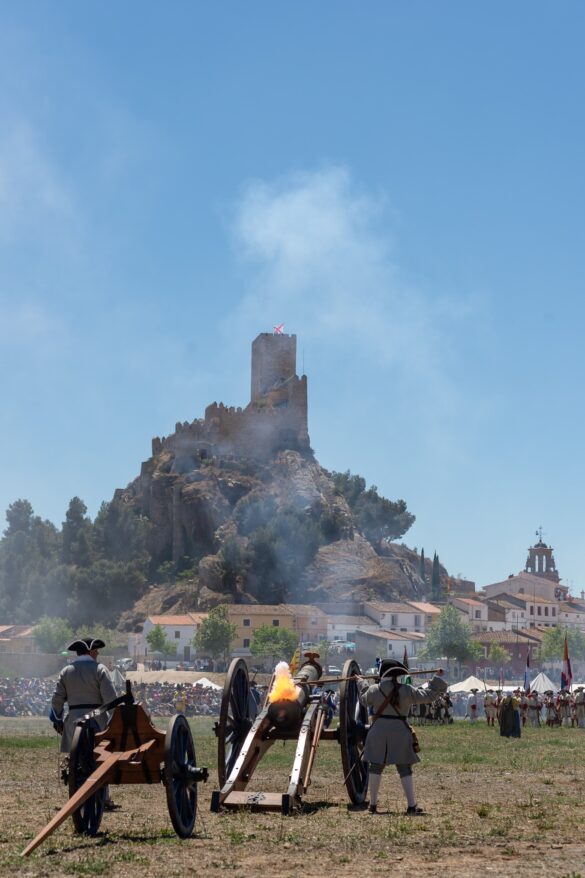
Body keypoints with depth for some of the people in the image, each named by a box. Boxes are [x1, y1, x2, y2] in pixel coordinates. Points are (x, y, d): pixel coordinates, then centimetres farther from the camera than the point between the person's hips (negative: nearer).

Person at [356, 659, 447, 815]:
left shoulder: (374, 690, -2)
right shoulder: (407, 691, -6)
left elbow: (364, 700, 20)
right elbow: (428, 696, 1)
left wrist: (361, 683, 37)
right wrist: (438, 680, 14)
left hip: (378, 731, 1)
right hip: (399, 731, -1)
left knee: (376, 767, 11)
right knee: (404, 768, 4)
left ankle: (373, 805, 16)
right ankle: (411, 806, 1)